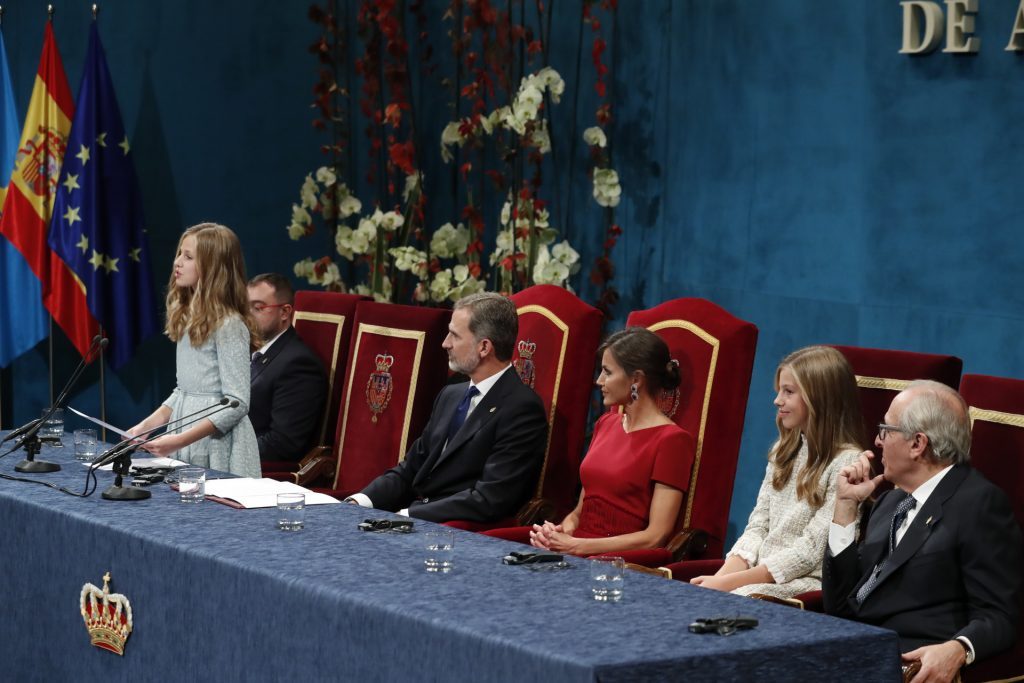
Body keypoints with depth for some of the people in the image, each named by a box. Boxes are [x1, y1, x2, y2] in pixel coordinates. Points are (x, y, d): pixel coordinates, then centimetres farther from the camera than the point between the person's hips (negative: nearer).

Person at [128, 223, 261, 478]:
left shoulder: (229, 325, -15)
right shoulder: (186, 318, 10)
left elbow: (236, 403, -18)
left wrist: (179, 440, -23)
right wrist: (147, 425, 3)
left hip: (217, 445, -8)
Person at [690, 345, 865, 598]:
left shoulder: (846, 462, -9)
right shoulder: (784, 451, 16)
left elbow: (811, 549, -13)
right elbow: (757, 527, 12)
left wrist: (730, 582, -16)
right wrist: (722, 575, -7)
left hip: (809, 583, -7)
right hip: (759, 573, 7)